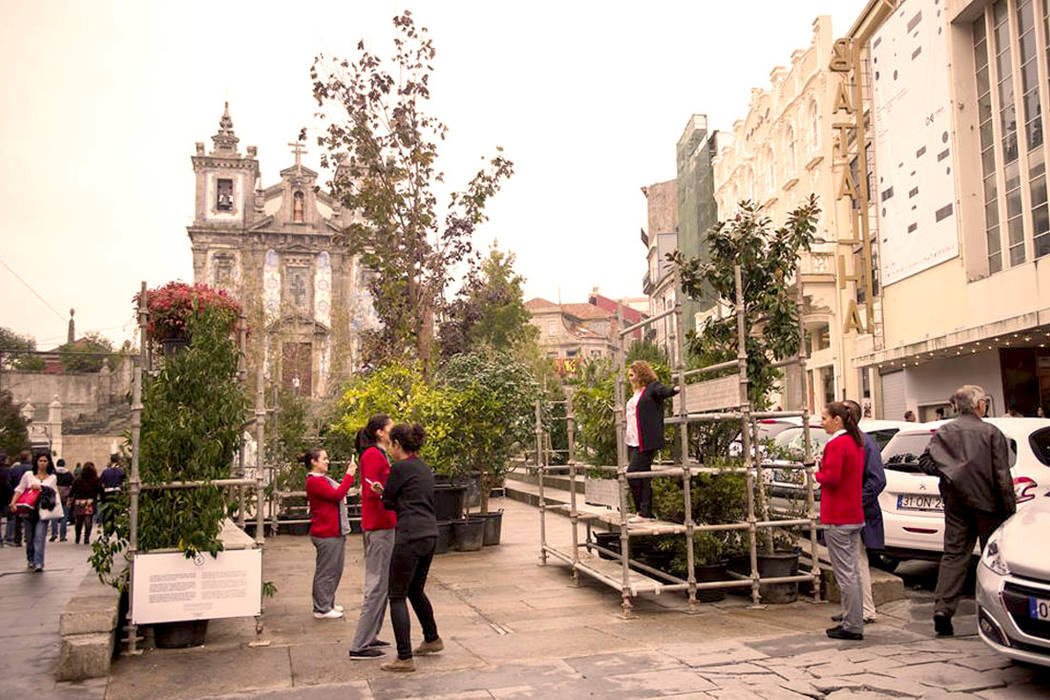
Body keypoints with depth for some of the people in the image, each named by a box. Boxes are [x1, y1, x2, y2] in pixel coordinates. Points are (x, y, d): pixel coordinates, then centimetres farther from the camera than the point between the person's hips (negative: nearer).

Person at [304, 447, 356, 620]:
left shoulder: (323, 479, 18)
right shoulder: (314, 481, -15)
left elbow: (338, 491, 21)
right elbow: (336, 495, -21)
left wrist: (349, 474, 10)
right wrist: (349, 475, -17)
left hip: (335, 531, 10)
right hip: (326, 534, -10)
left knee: (335, 570, 16)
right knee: (326, 571, -2)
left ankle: (328, 604, 27)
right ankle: (321, 609, 7)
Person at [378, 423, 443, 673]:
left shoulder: (400, 468, -10)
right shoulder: (424, 469, 15)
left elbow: (387, 503, -1)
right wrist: (390, 496, 6)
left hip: (410, 537, -9)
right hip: (430, 534, 9)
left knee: (397, 596, 0)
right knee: (416, 591, 25)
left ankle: (404, 658, 1)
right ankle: (432, 639, 39)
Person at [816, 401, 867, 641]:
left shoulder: (836, 444, -17)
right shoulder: (856, 443, 12)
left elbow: (832, 477, -24)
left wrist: (817, 474, -5)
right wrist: (824, 473, 9)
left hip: (837, 519, -10)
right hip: (855, 516, 10)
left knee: (845, 574, -3)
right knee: (852, 572, 16)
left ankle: (852, 626, 2)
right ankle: (854, 622, 23)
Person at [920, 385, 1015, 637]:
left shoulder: (944, 432, 3)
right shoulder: (991, 432, -7)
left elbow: (925, 462, -3)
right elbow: (1001, 474, -9)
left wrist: (949, 473, 5)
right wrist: (1010, 508, -6)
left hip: (955, 503, 3)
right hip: (986, 502, -3)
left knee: (953, 554, 5)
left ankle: (942, 607, -5)